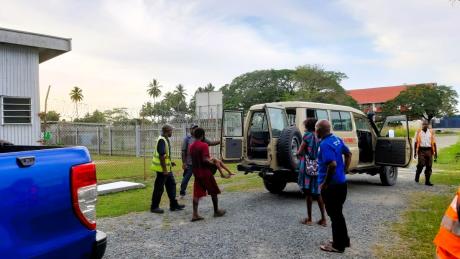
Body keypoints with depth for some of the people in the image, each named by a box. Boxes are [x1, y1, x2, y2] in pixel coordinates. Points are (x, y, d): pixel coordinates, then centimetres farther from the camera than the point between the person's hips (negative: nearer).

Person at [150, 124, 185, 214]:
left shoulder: (165, 140, 12)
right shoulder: (162, 140, -20)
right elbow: (161, 156, -25)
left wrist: (170, 163, 16)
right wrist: (164, 169, -23)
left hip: (167, 169, 10)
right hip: (162, 169, -10)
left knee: (171, 185, 14)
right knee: (159, 188, 0)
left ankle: (174, 205, 21)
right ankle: (154, 207, 12)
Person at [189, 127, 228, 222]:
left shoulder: (192, 146, 8)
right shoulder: (204, 145, -17)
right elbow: (205, 159, -25)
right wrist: (213, 162, -8)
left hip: (196, 172, 7)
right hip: (205, 172, -7)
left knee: (197, 193, 6)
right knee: (214, 192, 10)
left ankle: (195, 214, 0)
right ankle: (216, 211, 21)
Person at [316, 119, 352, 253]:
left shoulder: (325, 144, -22)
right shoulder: (337, 139, 6)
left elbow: (332, 164, -30)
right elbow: (348, 154, 18)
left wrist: (324, 183, -21)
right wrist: (345, 170, 20)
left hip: (331, 186, -9)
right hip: (341, 182, 9)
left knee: (334, 215, 3)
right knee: (338, 213, 21)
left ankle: (338, 245, 14)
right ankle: (343, 240, 32)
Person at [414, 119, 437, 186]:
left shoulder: (431, 132, 9)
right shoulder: (418, 132, 5)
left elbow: (434, 143, 10)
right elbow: (416, 143, 5)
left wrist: (435, 152, 5)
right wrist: (415, 152, 1)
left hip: (429, 150, 2)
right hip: (421, 150, -2)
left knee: (429, 166, 2)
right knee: (421, 164, -11)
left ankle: (427, 181, 10)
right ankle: (417, 175, 16)